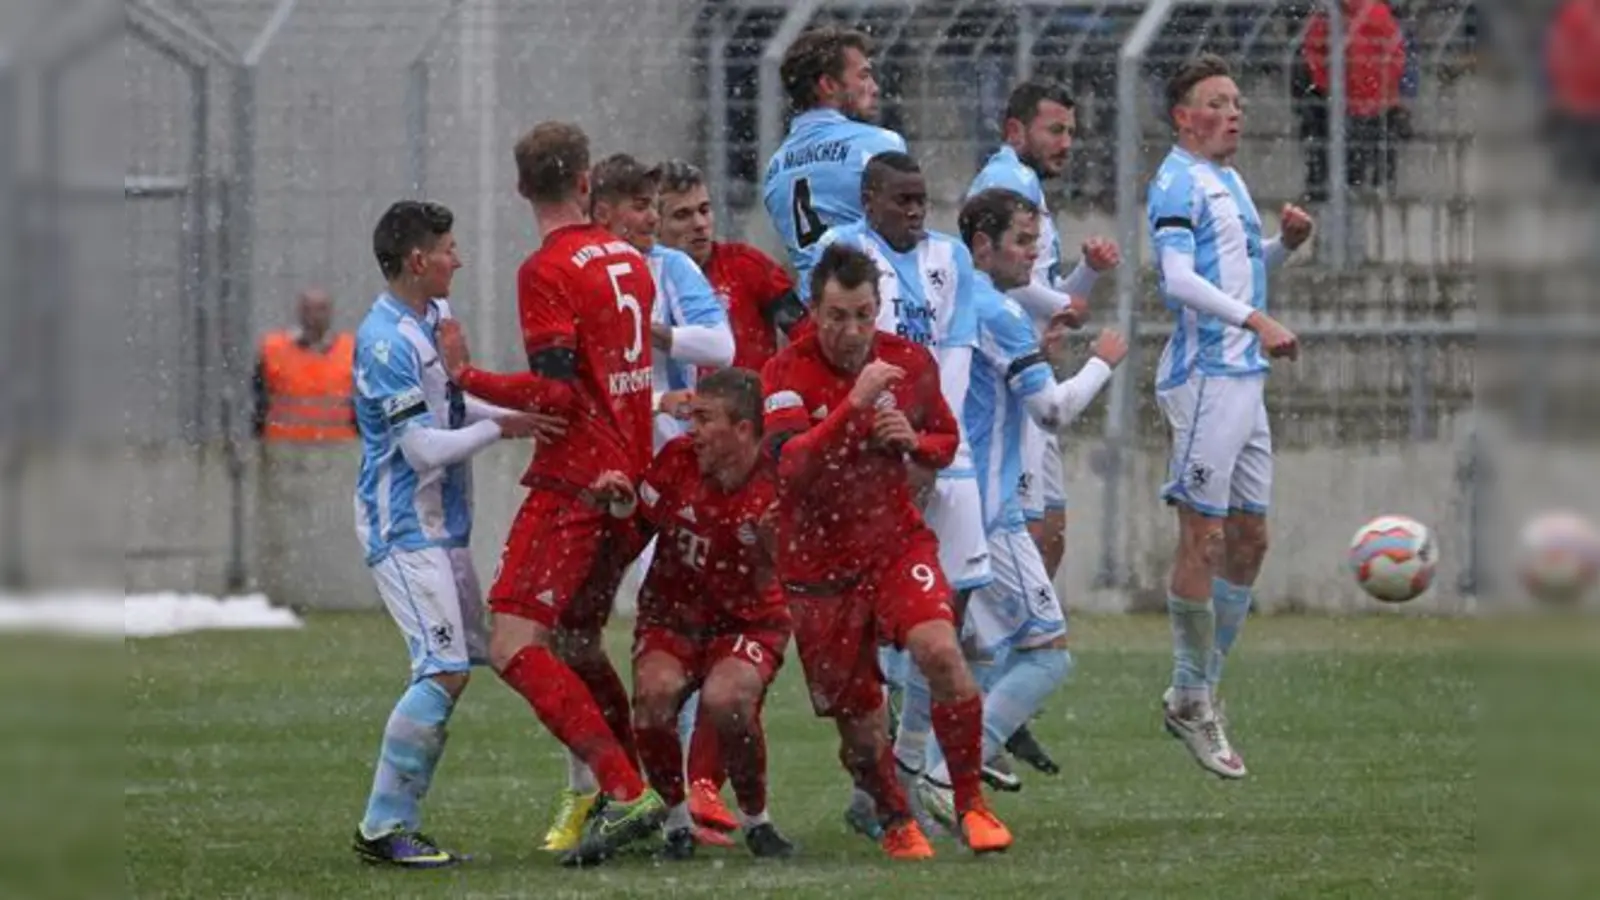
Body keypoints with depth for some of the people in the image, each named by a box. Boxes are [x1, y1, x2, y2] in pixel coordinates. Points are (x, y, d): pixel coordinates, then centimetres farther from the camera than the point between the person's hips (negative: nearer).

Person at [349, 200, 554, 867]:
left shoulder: (434, 318, 10)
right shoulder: (386, 342, -19)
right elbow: (425, 448, -21)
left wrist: (520, 415, 10)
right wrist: (501, 428, -15)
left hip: (441, 527, 10)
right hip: (405, 531, -10)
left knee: (454, 669, 9)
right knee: (445, 670, -15)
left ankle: (397, 821, 12)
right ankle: (383, 828, -10)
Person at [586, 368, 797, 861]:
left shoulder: (775, 489, -17)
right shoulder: (678, 459, -8)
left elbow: (761, 589, -13)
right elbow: (637, 533, 4)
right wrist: (621, 503, -14)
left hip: (746, 621, -2)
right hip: (672, 611, 3)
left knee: (727, 699, -32)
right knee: (655, 691, -28)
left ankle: (755, 821, -7)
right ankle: (677, 821, -8)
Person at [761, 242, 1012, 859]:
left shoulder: (911, 362, -2)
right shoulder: (787, 374, -13)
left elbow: (946, 441, 14)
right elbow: (791, 465, -29)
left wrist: (913, 442, -9)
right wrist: (855, 404, -39)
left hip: (896, 542, 1)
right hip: (818, 564, -1)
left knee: (940, 651, -25)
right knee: (858, 718, 3)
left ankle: (971, 802, -10)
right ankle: (895, 821, 31)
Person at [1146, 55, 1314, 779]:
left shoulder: (1228, 179, 19)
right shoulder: (1179, 181, -10)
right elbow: (1179, 278, -22)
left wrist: (1283, 246, 10)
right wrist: (1256, 321, -30)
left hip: (1246, 376, 10)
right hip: (1205, 377, -10)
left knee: (1249, 539, 10)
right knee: (1204, 537, -7)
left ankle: (1198, 690, 19)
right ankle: (1193, 700, -1)